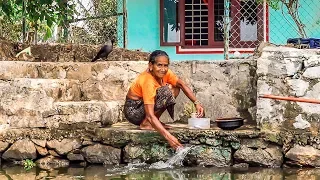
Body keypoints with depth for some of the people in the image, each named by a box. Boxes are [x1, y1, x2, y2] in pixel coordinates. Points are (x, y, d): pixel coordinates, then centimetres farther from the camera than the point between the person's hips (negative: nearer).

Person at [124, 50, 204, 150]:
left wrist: (196, 103, -14)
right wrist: (168, 136, -45)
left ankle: (154, 122, 0)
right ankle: (146, 123, -15)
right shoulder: (148, 81, -31)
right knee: (166, 92, -27)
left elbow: (182, 85, 1)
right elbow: (150, 115, -37)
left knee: (175, 89, -2)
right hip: (133, 111, -9)